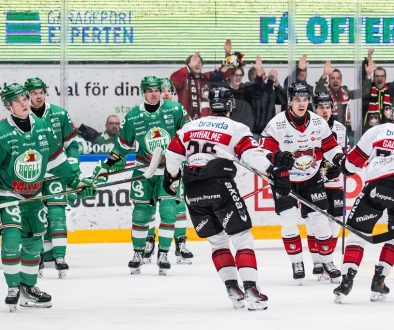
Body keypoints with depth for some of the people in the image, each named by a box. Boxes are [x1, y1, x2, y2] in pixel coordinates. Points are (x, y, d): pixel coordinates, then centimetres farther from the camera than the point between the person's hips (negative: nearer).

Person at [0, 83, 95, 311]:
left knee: (34, 243, 11)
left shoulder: (43, 127, -1)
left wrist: (75, 181, 8)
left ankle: (29, 288, 24)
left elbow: (57, 159, 10)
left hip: (33, 195, 6)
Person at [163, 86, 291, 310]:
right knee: (242, 238, -1)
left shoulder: (190, 127, 18)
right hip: (221, 187, -5)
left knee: (217, 240, 17)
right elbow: (253, 154, -10)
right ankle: (250, 289, -15)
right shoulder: (236, 129, 4)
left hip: (193, 192, 5)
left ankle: (232, 289, 7)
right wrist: (276, 173, -15)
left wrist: (171, 178, 38)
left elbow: (172, 156, 22)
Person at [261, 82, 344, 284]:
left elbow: (329, 146, 7)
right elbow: (264, 152, -18)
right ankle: (297, 263, 1)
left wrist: (339, 158, -13)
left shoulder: (318, 123, -5)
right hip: (284, 179, -3)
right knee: (289, 221, -11)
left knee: (320, 220, 1)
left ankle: (327, 261, 15)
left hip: (311, 179, 3)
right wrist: (277, 157, -39)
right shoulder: (277, 124, -17)